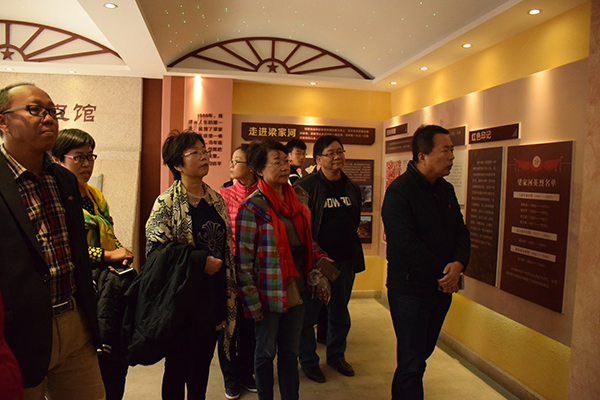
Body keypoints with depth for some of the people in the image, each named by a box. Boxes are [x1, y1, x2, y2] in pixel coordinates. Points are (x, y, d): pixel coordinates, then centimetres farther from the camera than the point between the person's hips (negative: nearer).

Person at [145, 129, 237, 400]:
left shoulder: (216, 199, 9)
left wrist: (231, 287, 13)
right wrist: (200, 262, -19)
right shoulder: (167, 202, -9)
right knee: (177, 367, 11)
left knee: (202, 365, 17)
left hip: (215, 297, 5)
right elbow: (155, 249, -17)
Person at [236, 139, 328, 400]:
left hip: (296, 290, 6)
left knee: (290, 351, 18)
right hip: (269, 294, -6)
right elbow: (243, 262, -15)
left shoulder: (295, 200, 7)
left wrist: (319, 257, -2)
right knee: (266, 352, 13)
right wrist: (252, 302, -17)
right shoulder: (252, 207, -13)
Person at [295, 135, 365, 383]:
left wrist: (354, 255, 14)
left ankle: (336, 356, 39)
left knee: (340, 314, 19)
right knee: (309, 314, 8)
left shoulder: (351, 188, 9)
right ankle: (308, 361, 28)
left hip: (344, 260, 6)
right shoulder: (305, 187, -11)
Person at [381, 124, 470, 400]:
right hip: (410, 290, -7)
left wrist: (458, 263, -11)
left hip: (442, 288, 8)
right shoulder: (399, 191, -16)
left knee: (422, 354, 19)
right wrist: (442, 274, -17)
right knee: (412, 361, 2)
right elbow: (406, 244, -23)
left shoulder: (446, 189, 8)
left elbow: (461, 232, 9)